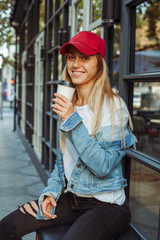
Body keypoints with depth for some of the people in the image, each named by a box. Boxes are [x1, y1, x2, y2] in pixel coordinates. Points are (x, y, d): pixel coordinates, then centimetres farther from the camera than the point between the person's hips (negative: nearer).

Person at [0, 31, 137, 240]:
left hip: (107, 206, -6)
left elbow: (104, 167, -23)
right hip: (71, 198, 6)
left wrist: (72, 120, -25)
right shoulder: (68, 105, 7)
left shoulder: (113, 107, -15)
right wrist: (51, 192, 1)